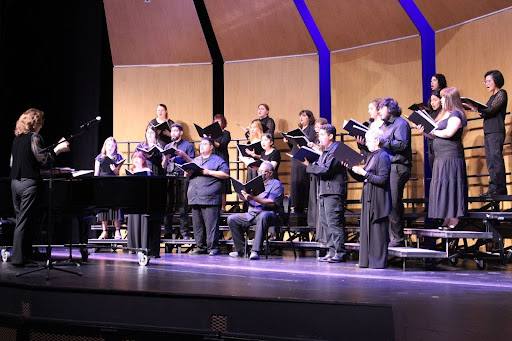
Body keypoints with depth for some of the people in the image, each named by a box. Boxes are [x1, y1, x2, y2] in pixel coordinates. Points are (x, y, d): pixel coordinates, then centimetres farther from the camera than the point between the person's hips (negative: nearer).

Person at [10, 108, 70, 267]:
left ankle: (24, 255, 17)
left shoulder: (17, 138, 14)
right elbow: (43, 160, -13)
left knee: (20, 219, 13)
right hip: (29, 183, -8)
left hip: (15, 181, 8)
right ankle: (18, 258, -2)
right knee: (25, 221, -4)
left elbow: (12, 162, 20)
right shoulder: (34, 137, -9)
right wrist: (58, 149, -4)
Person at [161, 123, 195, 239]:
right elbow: (164, 166, 18)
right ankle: (167, 232, 6)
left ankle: (184, 232, -1)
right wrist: (166, 157, -1)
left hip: (182, 178, -4)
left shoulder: (188, 145, 8)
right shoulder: (168, 146, 21)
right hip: (169, 177, 4)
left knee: (183, 205, -6)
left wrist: (183, 155, -13)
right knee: (167, 205, 1)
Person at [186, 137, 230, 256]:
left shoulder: (218, 160, 6)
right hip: (195, 198, 6)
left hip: (210, 198, -6)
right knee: (197, 224, 7)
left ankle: (213, 247, -5)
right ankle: (200, 247, 14)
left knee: (211, 223, -9)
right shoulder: (195, 160, 25)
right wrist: (189, 172, 2)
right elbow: (186, 175, 26)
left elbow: (226, 174, -6)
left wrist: (209, 172, -10)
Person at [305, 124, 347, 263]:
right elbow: (318, 167, 18)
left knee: (334, 222, -10)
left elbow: (326, 169, -19)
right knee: (325, 222, 10)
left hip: (334, 192, -10)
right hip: (324, 192, 10)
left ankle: (340, 253, -5)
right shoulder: (326, 151, 22)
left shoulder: (337, 150, -10)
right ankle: (332, 252, 15)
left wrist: (308, 166, -12)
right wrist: (309, 163, 1)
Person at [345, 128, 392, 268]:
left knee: (378, 231, -4)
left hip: (378, 200, -9)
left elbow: (382, 179, -20)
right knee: (367, 230, 10)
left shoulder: (383, 156, -11)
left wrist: (364, 173, -19)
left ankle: (378, 261, 2)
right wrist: (350, 169, 6)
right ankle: (367, 260, 16)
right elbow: (361, 178, 19)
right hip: (368, 199, 9)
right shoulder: (371, 156, 17)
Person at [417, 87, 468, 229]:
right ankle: (447, 220, 9)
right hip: (441, 157, 9)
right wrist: (425, 132, 7)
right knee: (441, 186, 7)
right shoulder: (443, 114, 20)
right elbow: (435, 136, 23)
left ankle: (454, 219, -5)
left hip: (451, 156, -9)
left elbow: (448, 133, -23)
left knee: (449, 185, -9)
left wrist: (434, 131, -8)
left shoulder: (455, 114, -8)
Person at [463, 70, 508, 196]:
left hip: (496, 132, -9)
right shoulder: (492, 96, 22)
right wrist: (477, 110, 6)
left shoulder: (501, 93, -3)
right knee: (490, 161, 5)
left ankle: (499, 188, -8)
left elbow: (492, 109, -16)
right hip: (488, 132, 9)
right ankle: (493, 188, 7)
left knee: (496, 159, -10)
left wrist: (475, 108, -24)